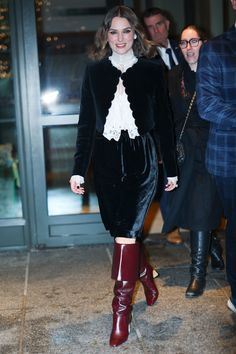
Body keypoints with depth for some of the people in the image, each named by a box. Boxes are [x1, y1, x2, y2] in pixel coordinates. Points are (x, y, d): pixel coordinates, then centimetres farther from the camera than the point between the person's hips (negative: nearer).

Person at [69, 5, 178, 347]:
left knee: (126, 231, -9)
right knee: (120, 228, 9)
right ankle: (145, 275, 36)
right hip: (106, 162, 3)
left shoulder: (152, 71, 2)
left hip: (141, 160, -2)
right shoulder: (95, 71, 7)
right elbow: (86, 123, 7)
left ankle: (122, 309, -1)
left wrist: (172, 169, 4)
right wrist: (78, 169, 2)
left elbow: (164, 122, 5)